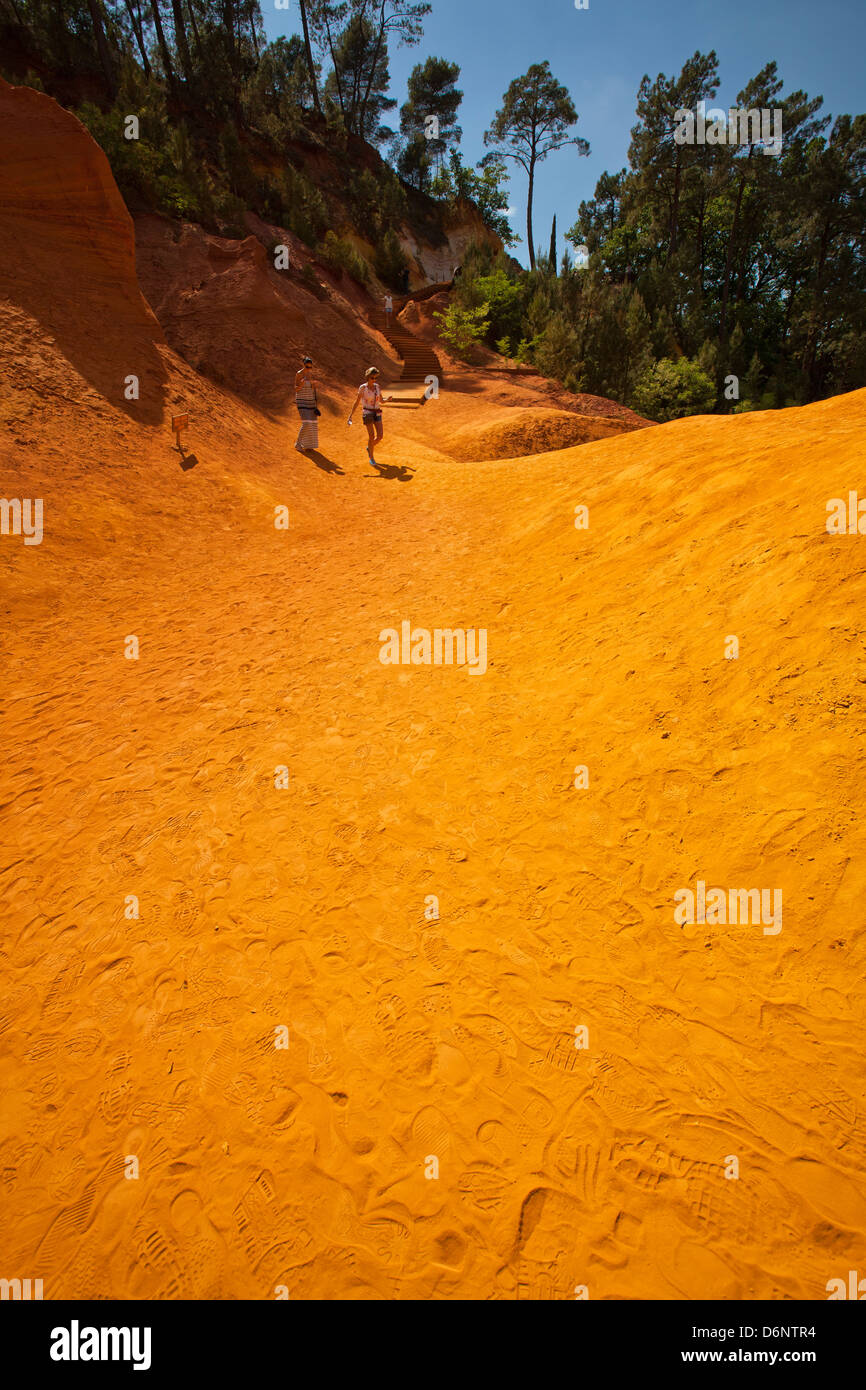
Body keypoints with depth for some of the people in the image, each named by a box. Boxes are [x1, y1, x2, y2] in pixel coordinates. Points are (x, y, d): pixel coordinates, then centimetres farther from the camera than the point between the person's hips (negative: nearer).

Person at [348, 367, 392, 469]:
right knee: (372, 436, -7)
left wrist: (387, 399, -7)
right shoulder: (362, 387, -9)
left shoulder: (377, 386, 5)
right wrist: (350, 415, -13)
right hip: (368, 413, -5)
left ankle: (369, 448, 29)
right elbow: (356, 402, -8)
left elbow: (381, 400, 15)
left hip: (377, 413, 5)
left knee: (380, 436, -1)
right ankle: (371, 459, 7)